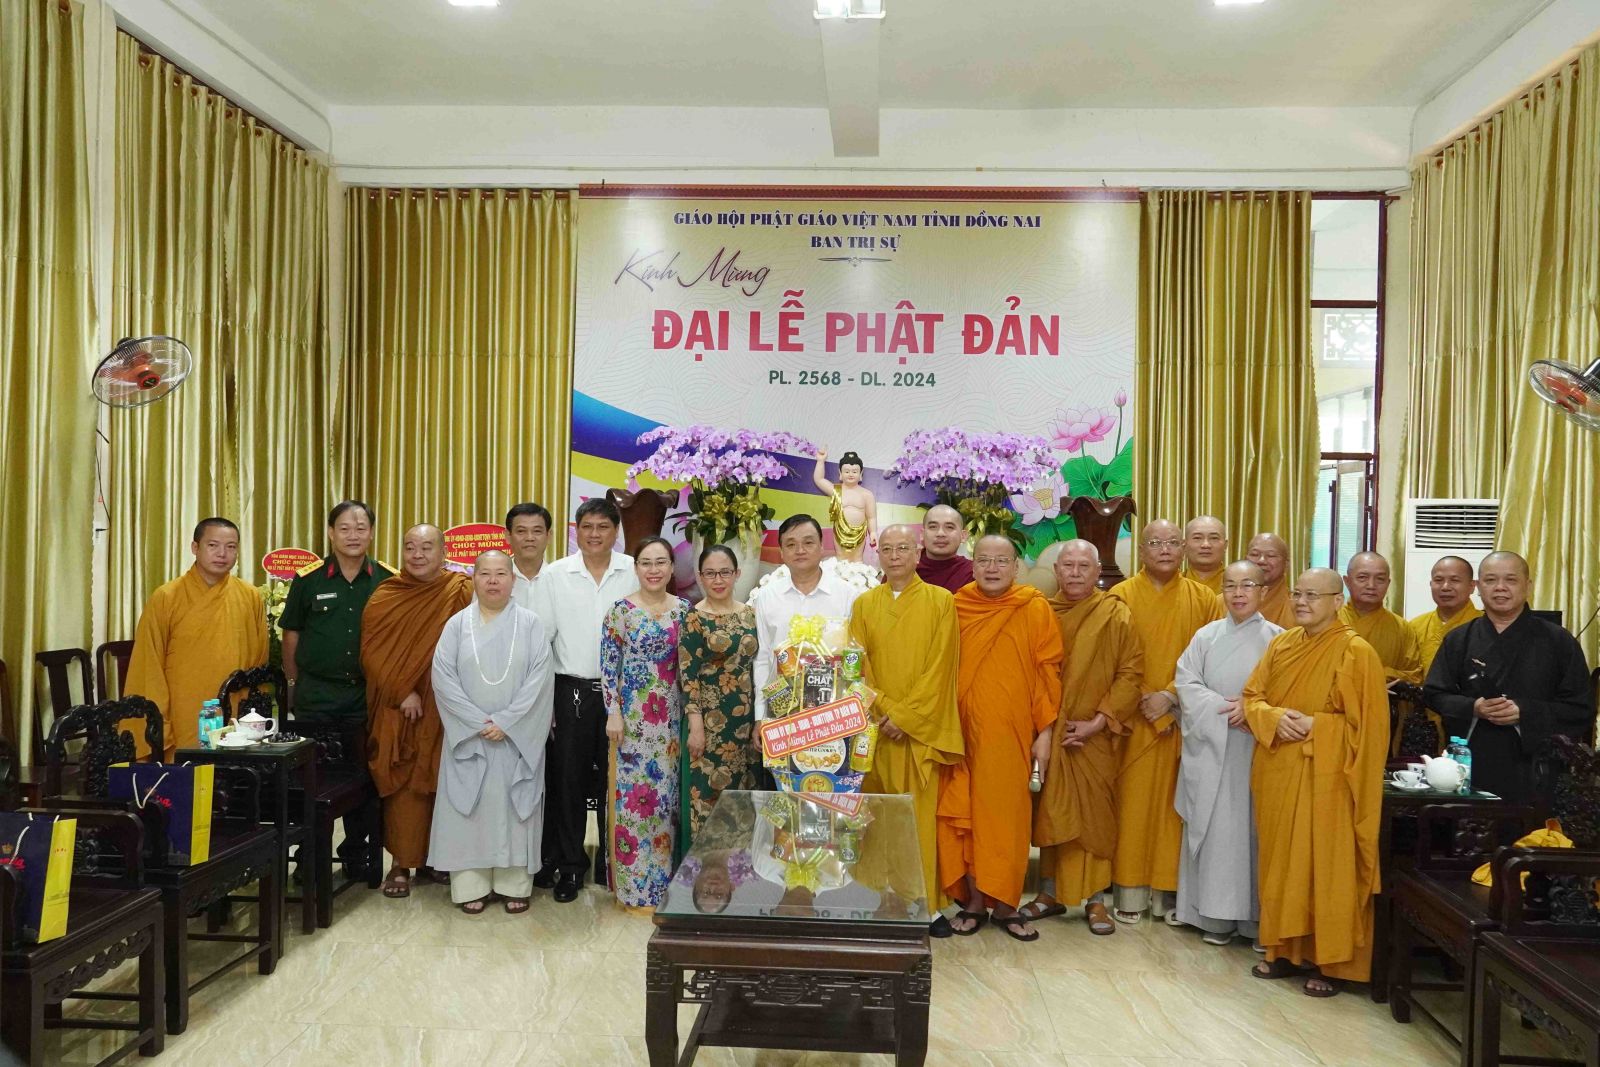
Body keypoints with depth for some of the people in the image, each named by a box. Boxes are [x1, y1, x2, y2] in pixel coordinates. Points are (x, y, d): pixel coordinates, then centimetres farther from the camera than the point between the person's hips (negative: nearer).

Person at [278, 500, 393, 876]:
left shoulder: (388, 581, 0)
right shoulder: (308, 579, 0)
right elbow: (291, 634, 9)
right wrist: (294, 683, 10)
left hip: (367, 694, 1)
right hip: (315, 695, 0)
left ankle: (355, 853, 22)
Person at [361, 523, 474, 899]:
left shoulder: (461, 592, 0)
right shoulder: (384, 597, 1)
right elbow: (373, 652, -1)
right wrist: (402, 693, -10)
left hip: (443, 709, 1)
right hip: (397, 709, 0)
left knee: (439, 784, 6)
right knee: (402, 786, 0)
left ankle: (432, 858, 19)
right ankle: (401, 863, 10)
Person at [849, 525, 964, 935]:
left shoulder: (940, 601, 1)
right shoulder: (863, 604, 9)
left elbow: (940, 666, -5)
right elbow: (857, 666, 5)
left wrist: (906, 715, -11)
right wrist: (883, 709, -8)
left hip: (922, 728, -2)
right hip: (875, 725, 2)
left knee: (920, 816, -2)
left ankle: (924, 904, 5)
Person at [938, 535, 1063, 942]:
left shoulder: (1035, 608, -1)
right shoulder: (956, 607, 3)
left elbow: (1048, 671, 0)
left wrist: (1044, 731, -3)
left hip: (1011, 732, -1)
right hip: (963, 731, 2)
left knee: (1007, 814, 2)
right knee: (964, 814, 5)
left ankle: (1005, 904, 14)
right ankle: (973, 898, 18)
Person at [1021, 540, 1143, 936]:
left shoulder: (1117, 616, -2)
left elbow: (1130, 673, -4)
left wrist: (1100, 721, -11)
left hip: (1095, 734, -2)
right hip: (1048, 730, 2)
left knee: (1095, 813, 1)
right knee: (1050, 811, 9)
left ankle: (1096, 898, 13)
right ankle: (1050, 892, 20)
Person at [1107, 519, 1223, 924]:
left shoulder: (1202, 599, 5)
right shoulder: (1122, 595, 0)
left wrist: (1170, 696, -11)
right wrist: (1147, 703, -11)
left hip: (1182, 719, 1)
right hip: (1134, 718, -1)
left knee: (1173, 802, 5)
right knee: (1132, 801, 1)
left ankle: (1167, 892, 14)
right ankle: (1130, 893, 9)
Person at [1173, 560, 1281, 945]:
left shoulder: (1277, 638, 2)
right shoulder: (1206, 636, 7)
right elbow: (1185, 682, 0)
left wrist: (1254, 707, -16)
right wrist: (1224, 709, -11)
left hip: (1256, 751, -2)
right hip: (1209, 748, 2)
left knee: (1253, 826, -1)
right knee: (1213, 828, 3)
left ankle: (1257, 915, 8)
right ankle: (1216, 914, 11)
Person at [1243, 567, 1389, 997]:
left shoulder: (1357, 652, -9)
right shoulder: (1281, 644, 8)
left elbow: (1367, 724, -10)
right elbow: (1251, 698, 9)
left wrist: (1314, 726, -18)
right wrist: (1276, 717, -11)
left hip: (1326, 779, -6)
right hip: (1278, 776, 6)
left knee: (1327, 868, 0)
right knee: (1282, 864, 12)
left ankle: (1332, 961, 12)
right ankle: (1286, 949, 24)